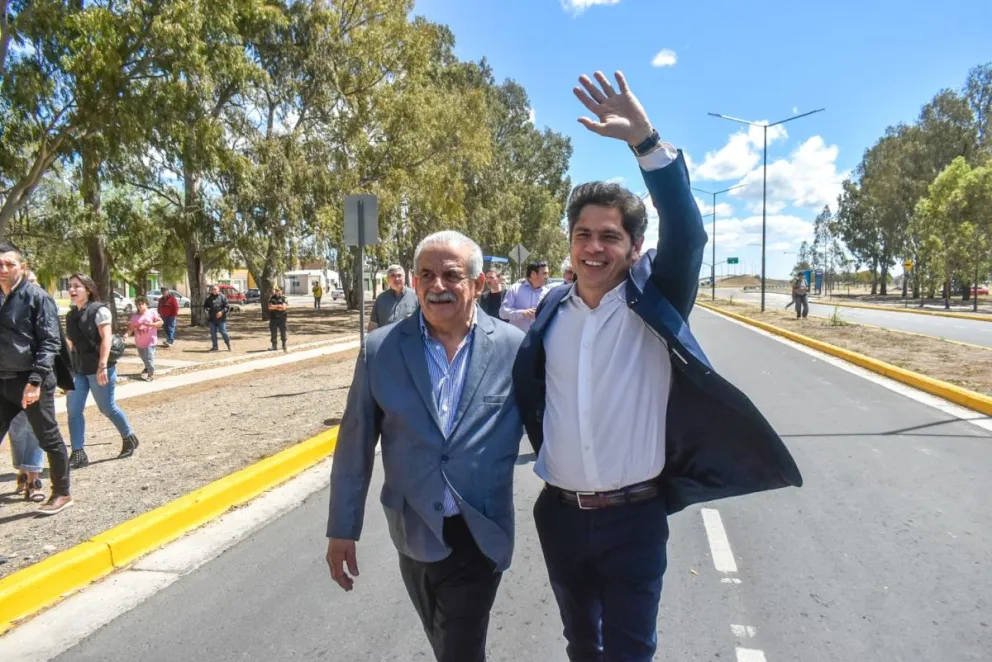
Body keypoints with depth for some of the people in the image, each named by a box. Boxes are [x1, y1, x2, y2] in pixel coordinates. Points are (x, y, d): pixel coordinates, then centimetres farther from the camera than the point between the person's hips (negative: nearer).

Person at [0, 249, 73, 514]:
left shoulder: (37, 297, -9)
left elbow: (50, 342, -14)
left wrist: (36, 379, -21)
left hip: (31, 381, -6)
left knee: (48, 439, 5)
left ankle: (62, 494, 18)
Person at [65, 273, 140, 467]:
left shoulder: (99, 310, -10)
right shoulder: (71, 315, 12)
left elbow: (106, 339, -18)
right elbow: (71, 343, 18)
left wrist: (102, 366, -26)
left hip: (98, 369, -7)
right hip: (77, 369, 7)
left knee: (107, 408, 2)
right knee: (73, 410, 0)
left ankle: (129, 438, 24)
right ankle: (78, 453, 4)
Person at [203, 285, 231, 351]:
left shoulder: (222, 297, -2)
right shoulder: (209, 298, 9)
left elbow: (227, 306, -4)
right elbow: (205, 306, 19)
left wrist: (222, 312, -17)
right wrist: (207, 309, -3)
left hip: (221, 318, -4)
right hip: (212, 319, 4)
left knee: (223, 332, -6)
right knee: (213, 333, 7)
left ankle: (228, 344, 13)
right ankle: (214, 346, 16)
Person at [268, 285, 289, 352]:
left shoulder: (284, 298, -1)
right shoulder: (271, 298, 5)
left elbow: (284, 307, -14)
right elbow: (270, 307, -8)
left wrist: (274, 307, -8)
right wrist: (279, 306, -9)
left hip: (282, 318, -2)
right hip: (273, 318, 2)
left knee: (283, 332, 3)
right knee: (273, 332, 6)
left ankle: (284, 346, 13)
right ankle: (274, 346, 13)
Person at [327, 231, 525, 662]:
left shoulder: (514, 348, -10)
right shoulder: (380, 349, -7)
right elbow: (355, 446, -1)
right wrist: (343, 528, 2)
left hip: (479, 537, -2)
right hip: (414, 532, 3)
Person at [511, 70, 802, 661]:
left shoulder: (653, 301, -9)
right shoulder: (552, 311, 0)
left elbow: (686, 234, -26)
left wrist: (645, 141, -36)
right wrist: (545, 455, 10)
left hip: (633, 518, -3)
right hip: (560, 515, 4)